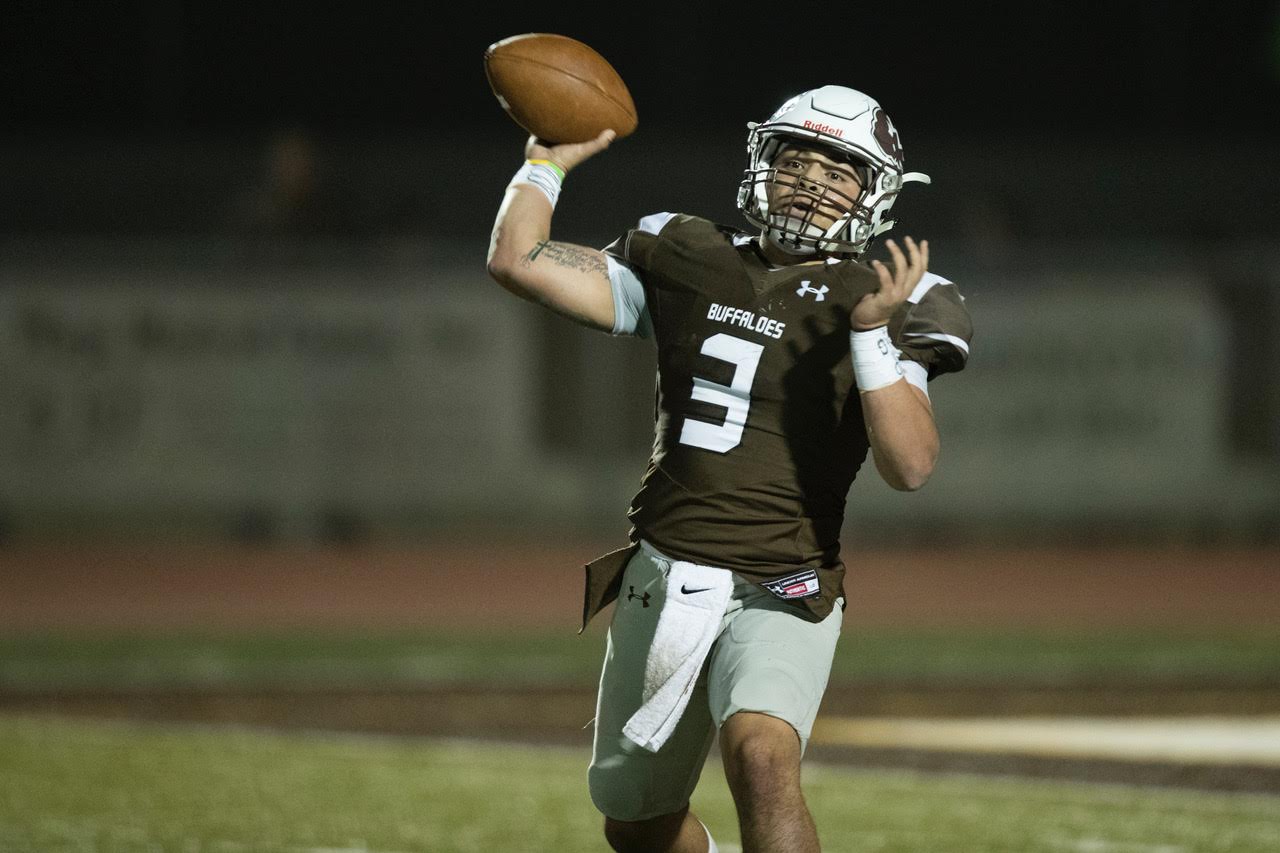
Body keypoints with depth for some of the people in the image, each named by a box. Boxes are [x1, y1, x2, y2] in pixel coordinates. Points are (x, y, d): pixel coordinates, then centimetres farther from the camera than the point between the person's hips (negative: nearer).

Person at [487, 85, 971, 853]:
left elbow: (912, 466, -15)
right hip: (662, 580, 5)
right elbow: (518, 261, 6)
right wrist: (548, 164, 14)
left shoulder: (883, 307, -1)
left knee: (763, 757, -33)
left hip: (780, 595, -5)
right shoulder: (689, 265, 8)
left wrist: (872, 334, -23)